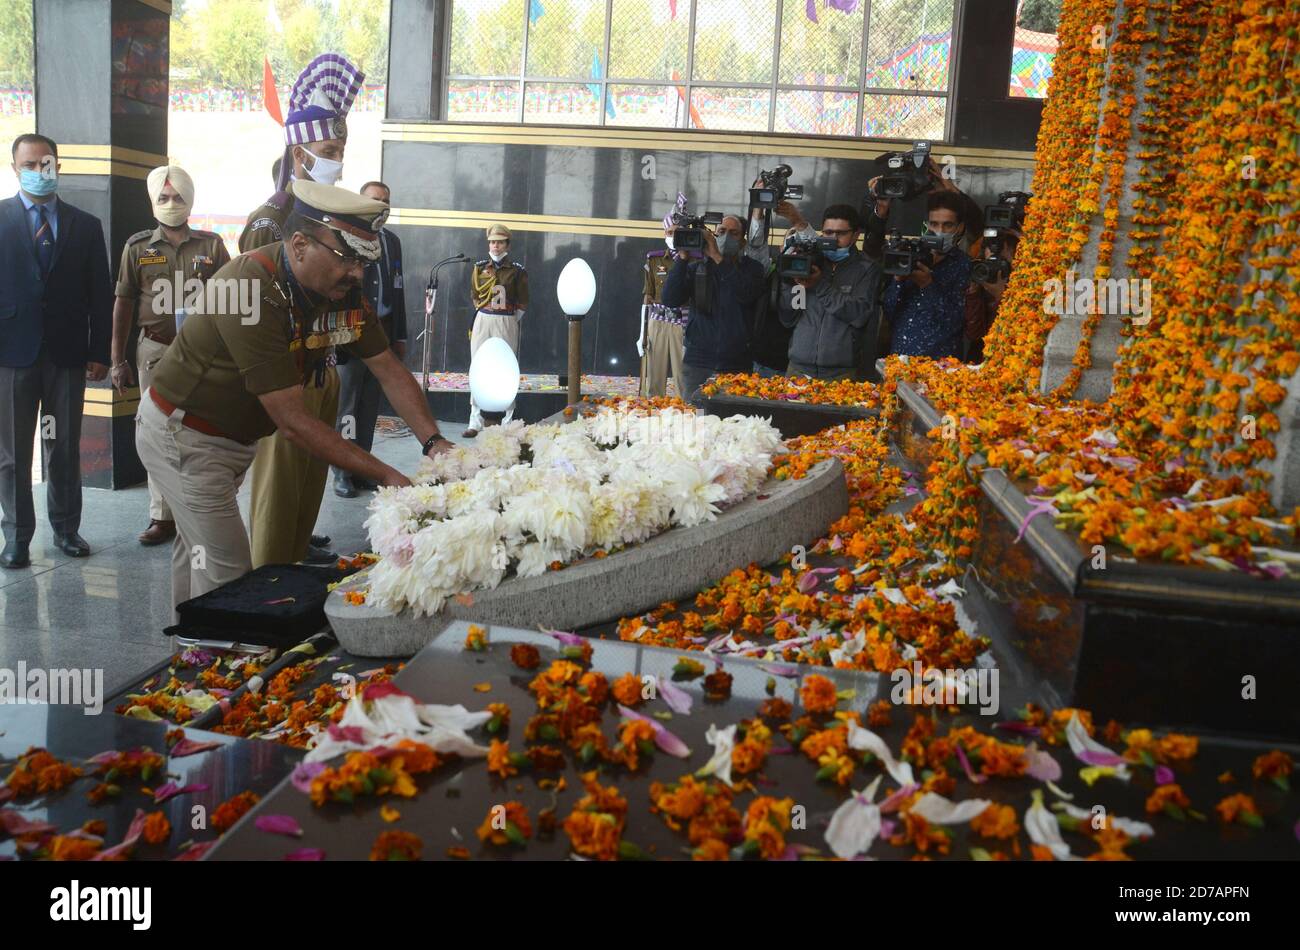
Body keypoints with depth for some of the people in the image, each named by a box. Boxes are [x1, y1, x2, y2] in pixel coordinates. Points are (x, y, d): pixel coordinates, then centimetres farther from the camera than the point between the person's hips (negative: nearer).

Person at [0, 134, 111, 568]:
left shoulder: (86, 225, 8)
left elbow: (101, 294, 6)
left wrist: (99, 353, 0)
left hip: (67, 353, 1)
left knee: (65, 449, 8)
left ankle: (66, 528, 20)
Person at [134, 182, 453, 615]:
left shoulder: (343, 289, -11)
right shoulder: (253, 291, -35)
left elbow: (390, 371, -6)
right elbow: (294, 423, -35)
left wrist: (433, 441, -23)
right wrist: (389, 478, -36)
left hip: (236, 434, 8)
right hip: (182, 434, -8)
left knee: (196, 553, 22)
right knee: (230, 572, -8)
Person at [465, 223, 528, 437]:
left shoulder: (517, 270, 0)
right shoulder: (479, 267, 7)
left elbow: (523, 303, 5)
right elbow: (474, 296, 16)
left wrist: (511, 321, 4)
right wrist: (485, 316, 13)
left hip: (507, 323, -3)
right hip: (482, 321, 3)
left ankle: (508, 422, 3)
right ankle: (476, 421, 6)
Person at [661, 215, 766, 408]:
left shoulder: (752, 268, 7)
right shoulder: (696, 268, 10)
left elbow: (746, 294, -16)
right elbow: (670, 300, -4)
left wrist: (717, 257, -16)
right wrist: (683, 258, -10)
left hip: (736, 365, -1)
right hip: (698, 362, 1)